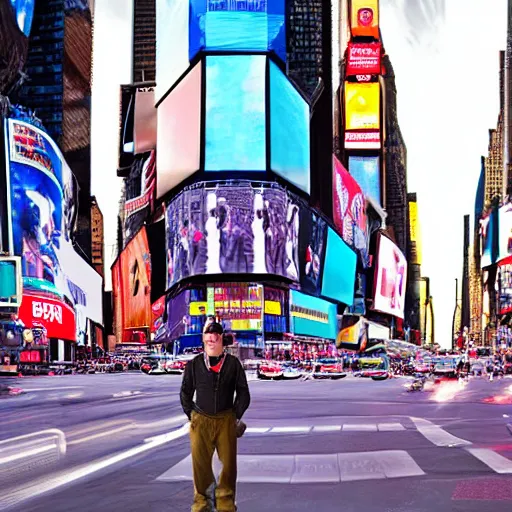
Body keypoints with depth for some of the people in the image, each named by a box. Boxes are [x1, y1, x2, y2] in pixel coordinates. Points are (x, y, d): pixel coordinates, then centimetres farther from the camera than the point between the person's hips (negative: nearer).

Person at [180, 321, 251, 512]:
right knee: (200, 462, 1)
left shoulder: (233, 363, 1)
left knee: (228, 462, 1)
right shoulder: (194, 364, 2)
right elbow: (185, 393, 10)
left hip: (226, 420, 0)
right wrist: (191, 416, 5)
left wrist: (236, 416, 3)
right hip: (200, 421, 0)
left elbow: (243, 393, 7)